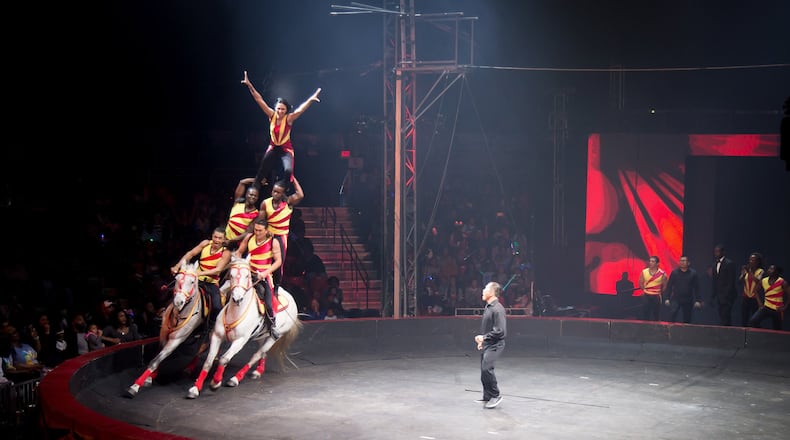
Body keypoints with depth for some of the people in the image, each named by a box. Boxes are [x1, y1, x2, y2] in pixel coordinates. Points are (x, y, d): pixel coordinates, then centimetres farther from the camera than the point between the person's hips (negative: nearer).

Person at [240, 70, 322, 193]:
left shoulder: (289, 119, -15)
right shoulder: (272, 115, -8)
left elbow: (301, 109, -30)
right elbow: (259, 100, -11)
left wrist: (310, 100, -47)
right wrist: (249, 85, -18)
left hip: (286, 150, -3)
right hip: (273, 149, 3)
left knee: (288, 171, -26)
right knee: (262, 173, 2)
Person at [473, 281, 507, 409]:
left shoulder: (497, 309, -18)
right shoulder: (488, 307, 12)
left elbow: (500, 331, -22)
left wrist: (484, 337, -19)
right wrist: (482, 341, 19)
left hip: (494, 345, -10)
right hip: (486, 345, 10)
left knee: (487, 368, -21)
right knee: (484, 370, 12)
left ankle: (496, 395, -8)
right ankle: (487, 397, 24)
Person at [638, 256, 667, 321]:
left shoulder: (662, 273, -7)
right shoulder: (644, 272, 0)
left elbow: (664, 286, 3)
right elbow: (641, 283, 10)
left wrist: (660, 293, 3)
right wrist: (645, 290, 6)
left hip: (656, 297, -2)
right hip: (646, 296, 2)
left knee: (655, 315, 2)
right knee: (645, 313, 3)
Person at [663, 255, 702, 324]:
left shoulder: (693, 273, 0)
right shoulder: (674, 272, 1)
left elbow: (696, 288, 0)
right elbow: (669, 286, 2)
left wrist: (697, 301, -5)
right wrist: (667, 298, -4)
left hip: (688, 300, 1)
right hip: (676, 299, 0)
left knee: (687, 319, 7)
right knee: (672, 313, -21)